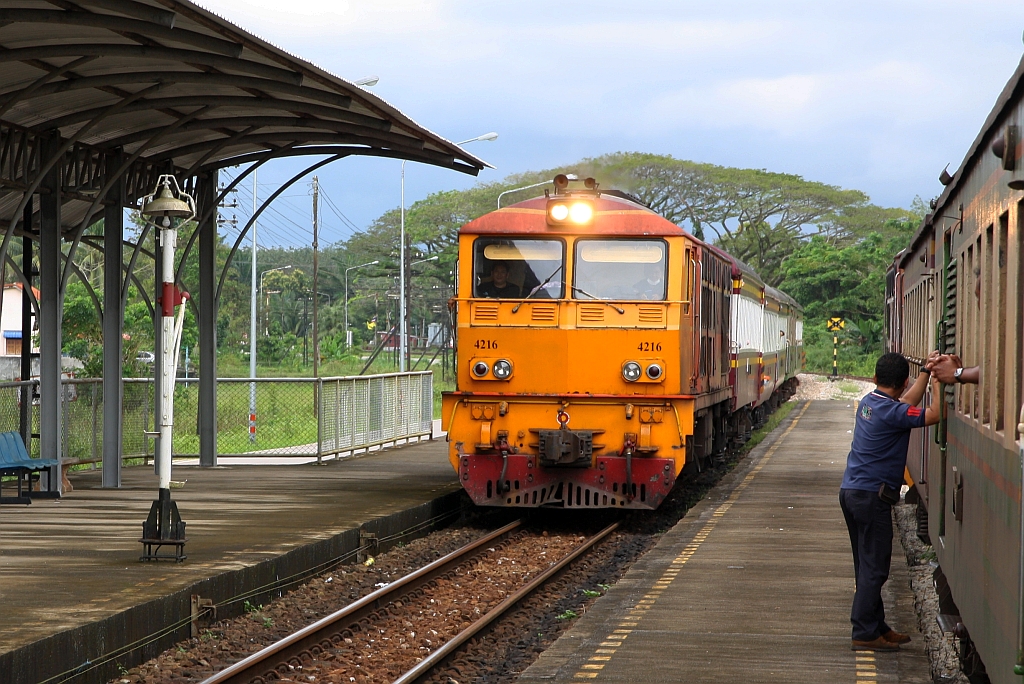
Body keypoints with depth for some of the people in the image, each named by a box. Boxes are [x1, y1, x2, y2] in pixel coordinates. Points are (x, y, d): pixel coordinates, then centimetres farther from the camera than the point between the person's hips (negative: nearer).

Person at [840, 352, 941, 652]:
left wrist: (926, 372, 24)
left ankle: (877, 627, 23)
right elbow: (934, 414, -20)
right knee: (873, 568, -5)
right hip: (872, 496, -9)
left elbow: (908, 403, 24)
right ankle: (864, 634, -5)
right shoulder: (891, 412, -17)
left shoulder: (869, 402, 9)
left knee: (868, 567, 15)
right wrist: (937, 384, -7)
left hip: (851, 492, 9)